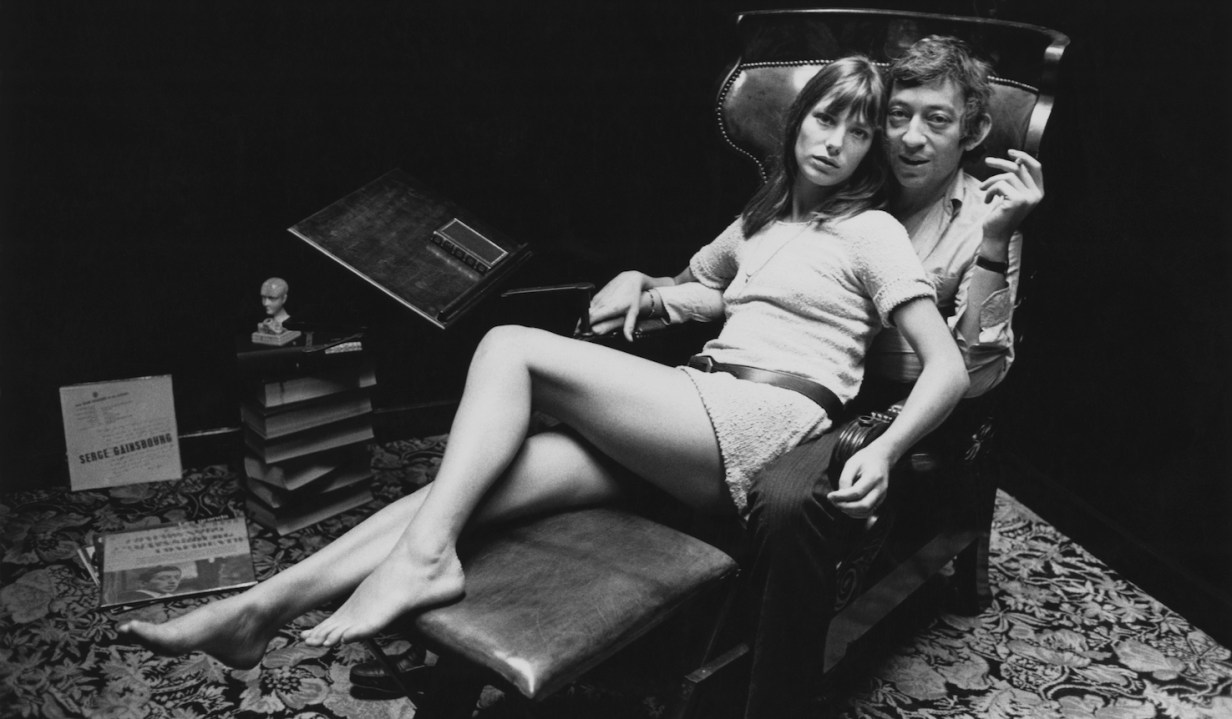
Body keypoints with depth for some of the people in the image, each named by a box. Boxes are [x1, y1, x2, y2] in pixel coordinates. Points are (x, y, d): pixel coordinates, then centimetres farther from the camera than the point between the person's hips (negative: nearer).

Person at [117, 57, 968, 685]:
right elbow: (696, 278, 42)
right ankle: (259, 608, -16)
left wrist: (882, 452, -18)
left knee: (510, 345, -19)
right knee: (476, 479, -15)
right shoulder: (765, 214, 25)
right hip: (698, 423, 6)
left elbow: (950, 368, -2)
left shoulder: (872, 232, 6)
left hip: (764, 421, -6)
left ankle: (425, 557, -23)